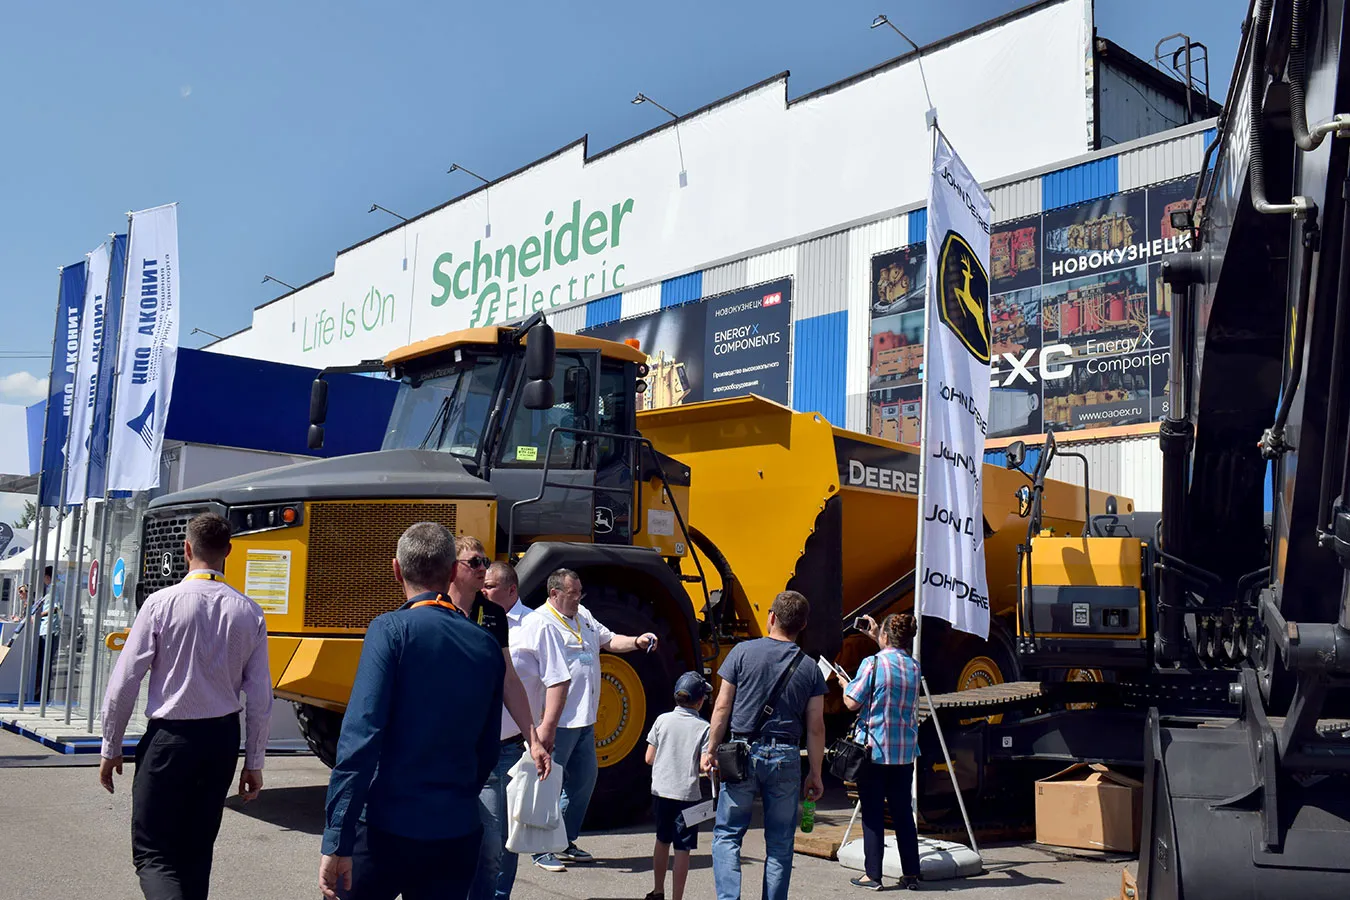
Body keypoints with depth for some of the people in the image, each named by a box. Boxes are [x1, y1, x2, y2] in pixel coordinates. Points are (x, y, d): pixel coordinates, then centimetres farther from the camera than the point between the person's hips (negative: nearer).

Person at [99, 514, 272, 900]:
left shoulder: (161, 603, -11)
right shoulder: (249, 612, -3)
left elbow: (124, 682, -9)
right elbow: (260, 697, -1)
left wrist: (111, 748, 4)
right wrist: (253, 762, 9)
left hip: (169, 738, -3)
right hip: (222, 738, 4)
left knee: (152, 853, 3)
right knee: (197, 850, 18)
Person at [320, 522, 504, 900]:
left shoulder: (392, 630, -9)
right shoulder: (486, 645, 5)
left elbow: (361, 734, -17)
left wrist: (337, 840, -17)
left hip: (386, 827, -4)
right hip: (457, 834, 4)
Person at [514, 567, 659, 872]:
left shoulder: (584, 616, 14)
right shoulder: (538, 622, -12)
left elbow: (609, 640, 21)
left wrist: (636, 642, 1)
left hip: (585, 720, 9)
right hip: (557, 721, -9)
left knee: (585, 779, 15)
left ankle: (566, 843, 27)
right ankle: (543, 850, 9)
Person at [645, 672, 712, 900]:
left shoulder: (662, 720, 0)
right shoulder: (703, 727, -8)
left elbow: (649, 758, 2)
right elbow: (705, 764, -13)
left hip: (661, 790, 4)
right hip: (687, 794, -4)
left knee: (662, 840, 20)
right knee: (682, 848, 1)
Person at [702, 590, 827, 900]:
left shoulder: (743, 652, -3)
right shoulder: (810, 668, 2)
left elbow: (722, 706, -3)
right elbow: (815, 728, 2)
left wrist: (711, 749, 7)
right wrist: (815, 774, 9)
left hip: (742, 753, -1)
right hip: (785, 758, 1)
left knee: (727, 834, 9)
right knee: (780, 843, 12)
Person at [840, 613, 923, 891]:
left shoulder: (873, 663, -13)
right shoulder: (914, 667, 6)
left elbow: (852, 702, -11)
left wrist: (844, 683, 8)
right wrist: (876, 638, 33)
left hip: (874, 750, -5)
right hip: (905, 752, 5)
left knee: (872, 814, 3)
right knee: (903, 813, 12)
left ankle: (872, 875, 7)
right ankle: (911, 874, 15)